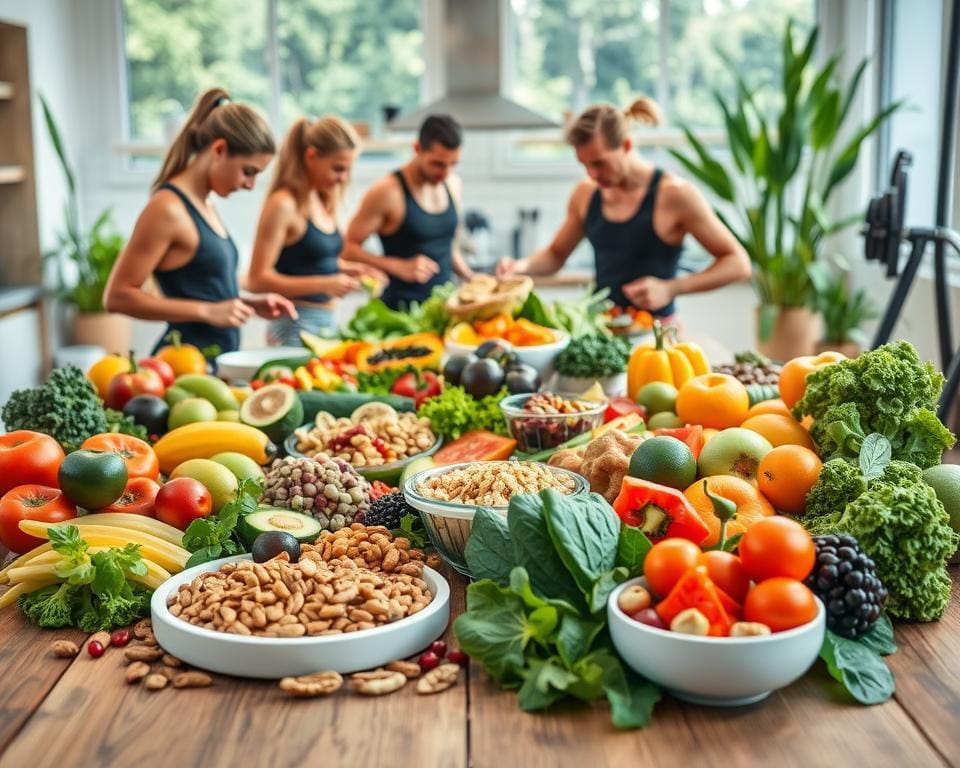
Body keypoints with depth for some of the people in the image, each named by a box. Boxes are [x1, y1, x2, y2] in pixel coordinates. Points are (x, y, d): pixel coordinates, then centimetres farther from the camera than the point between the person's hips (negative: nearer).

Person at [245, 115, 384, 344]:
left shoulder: (324, 201, 9)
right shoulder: (283, 205, -13)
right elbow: (258, 279, -16)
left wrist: (347, 269, 4)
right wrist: (325, 284, -23)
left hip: (327, 322, 8)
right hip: (295, 326, -8)